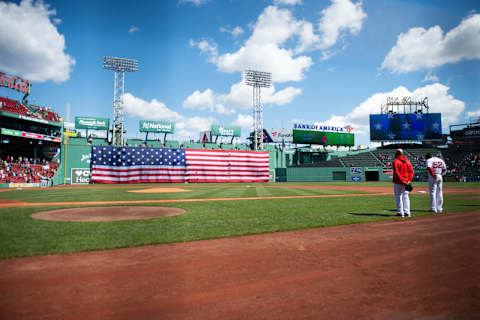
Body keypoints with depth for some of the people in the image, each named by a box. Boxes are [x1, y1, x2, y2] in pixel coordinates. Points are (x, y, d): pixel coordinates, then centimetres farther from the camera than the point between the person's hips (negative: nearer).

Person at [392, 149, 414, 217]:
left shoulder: (395, 161, -9)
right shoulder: (407, 161, 10)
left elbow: (396, 172, -19)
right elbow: (411, 171, 6)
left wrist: (401, 181, -18)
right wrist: (409, 180, 0)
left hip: (398, 182, -6)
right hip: (406, 182, 6)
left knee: (398, 196, 2)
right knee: (405, 196, 11)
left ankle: (400, 212, 1)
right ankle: (407, 212, 9)